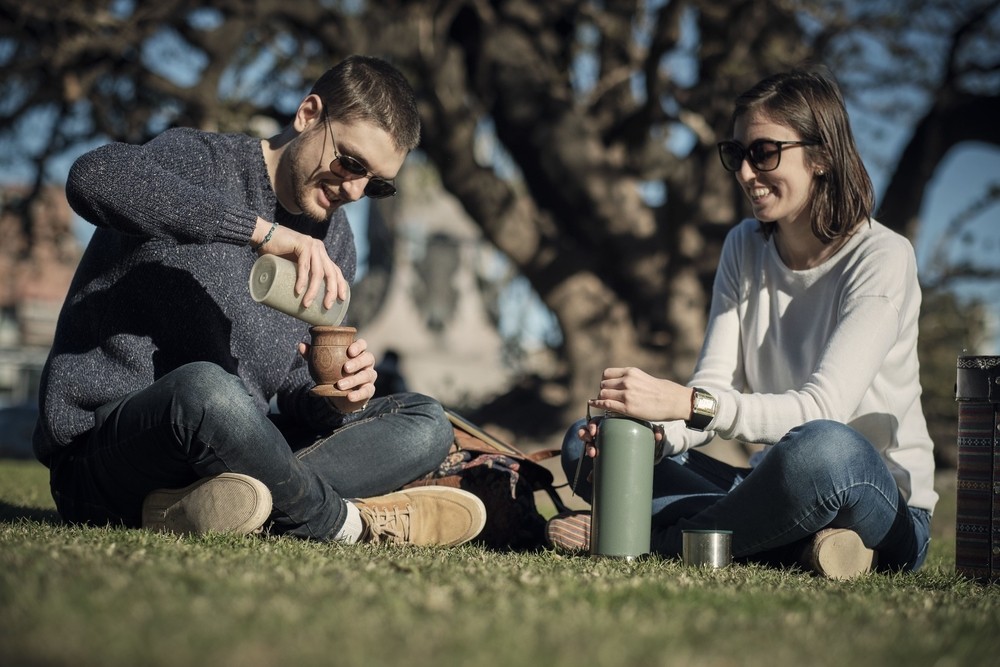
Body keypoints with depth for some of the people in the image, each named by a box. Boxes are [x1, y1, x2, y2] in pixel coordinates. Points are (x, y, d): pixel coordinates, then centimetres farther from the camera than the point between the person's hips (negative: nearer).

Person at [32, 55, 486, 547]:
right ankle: (343, 521, -14)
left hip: (222, 449, 7)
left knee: (424, 423, -4)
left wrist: (335, 399, -13)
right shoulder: (203, 161, -8)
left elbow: (294, 390, 12)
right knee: (205, 388, -40)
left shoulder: (332, 242, 12)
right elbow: (94, 178, -32)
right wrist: (264, 231, -36)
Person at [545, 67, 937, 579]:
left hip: (886, 511, -6)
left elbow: (824, 407, -24)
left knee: (824, 448, -41)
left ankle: (655, 538, -18)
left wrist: (688, 402, -35)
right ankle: (801, 544, -22)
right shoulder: (744, 248, 6)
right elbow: (715, 388, -2)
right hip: (778, 485, 6)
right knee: (586, 445, -7)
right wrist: (654, 431, -24)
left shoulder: (882, 257, -13)